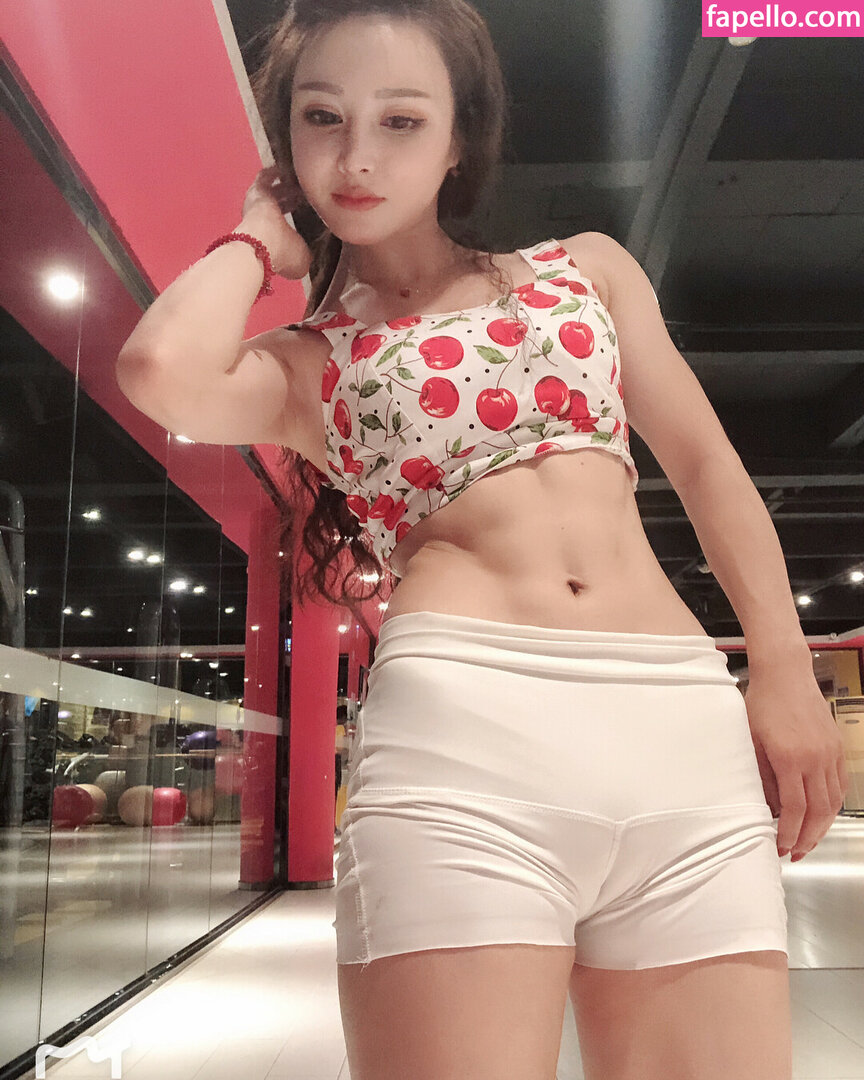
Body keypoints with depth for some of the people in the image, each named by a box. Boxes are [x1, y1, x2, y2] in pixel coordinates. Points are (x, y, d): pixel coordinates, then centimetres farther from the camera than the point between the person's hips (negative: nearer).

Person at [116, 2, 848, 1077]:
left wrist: (785, 667, 6)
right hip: (461, 726, -2)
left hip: (687, 736, 3)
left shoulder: (586, 267, 21)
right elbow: (162, 369, -9)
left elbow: (705, 465, 17)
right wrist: (261, 237, 11)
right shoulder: (305, 362, 14)